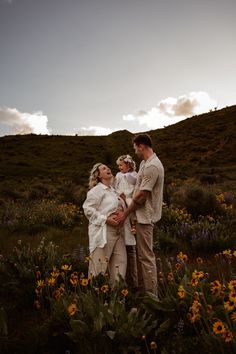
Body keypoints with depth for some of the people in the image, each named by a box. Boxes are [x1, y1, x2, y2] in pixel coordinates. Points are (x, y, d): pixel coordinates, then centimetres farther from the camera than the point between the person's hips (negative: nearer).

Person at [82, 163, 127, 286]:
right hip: (103, 232, -8)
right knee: (99, 264, -2)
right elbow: (88, 209, -14)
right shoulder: (97, 190, -5)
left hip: (118, 232, 8)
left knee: (120, 262, 8)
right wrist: (106, 219, -18)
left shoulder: (113, 190, 20)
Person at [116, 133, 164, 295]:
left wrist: (125, 213, -13)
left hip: (145, 216, -10)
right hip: (143, 215, 10)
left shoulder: (152, 166, -21)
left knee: (146, 256, 1)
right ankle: (141, 288, 34)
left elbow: (142, 196, -21)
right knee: (141, 253, 19)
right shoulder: (146, 163, 11)